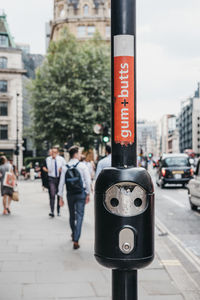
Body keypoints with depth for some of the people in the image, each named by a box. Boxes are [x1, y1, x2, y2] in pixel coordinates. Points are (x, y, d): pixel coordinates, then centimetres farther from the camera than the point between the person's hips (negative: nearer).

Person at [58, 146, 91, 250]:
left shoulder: (65, 167, 0)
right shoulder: (82, 166, -7)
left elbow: (61, 183, 0)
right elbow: (88, 181, -8)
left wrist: (61, 196, 7)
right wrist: (88, 194, 0)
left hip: (70, 194, 3)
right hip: (81, 193, -3)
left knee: (72, 215, 19)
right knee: (79, 216, -3)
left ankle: (74, 234, 39)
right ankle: (76, 240, -10)